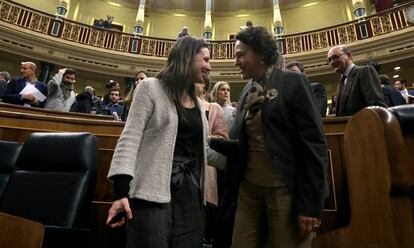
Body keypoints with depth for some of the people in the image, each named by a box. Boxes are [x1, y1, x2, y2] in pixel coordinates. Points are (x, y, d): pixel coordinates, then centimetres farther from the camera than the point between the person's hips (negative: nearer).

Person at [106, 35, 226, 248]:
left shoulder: (197, 104, 18)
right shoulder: (151, 88, -1)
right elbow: (130, 138, -9)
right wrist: (121, 190, -19)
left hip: (190, 191, 6)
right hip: (154, 191, -6)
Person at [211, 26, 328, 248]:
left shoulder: (294, 83, -6)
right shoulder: (247, 92, 12)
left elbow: (314, 145, -12)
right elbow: (241, 143, 12)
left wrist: (310, 204, -13)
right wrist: (211, 140, -5)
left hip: (285, 190, -5)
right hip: (249, 188, 6)